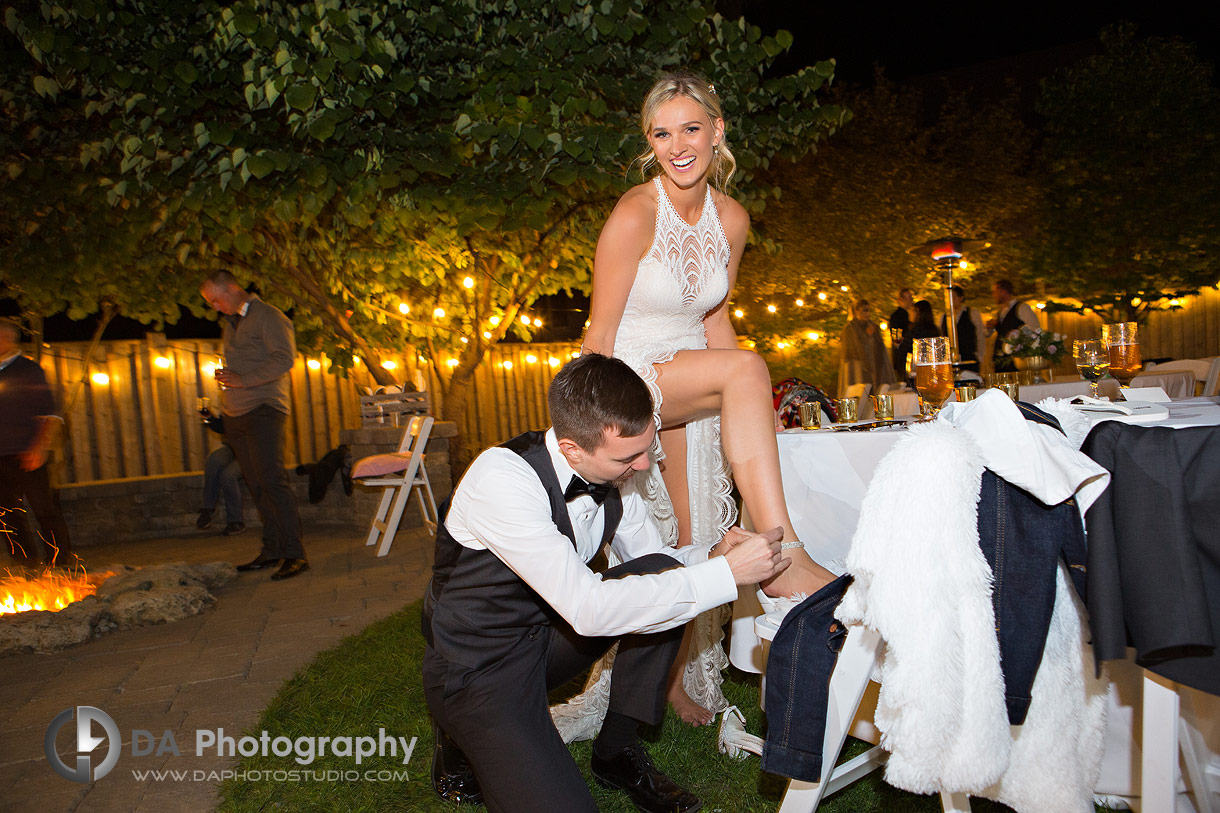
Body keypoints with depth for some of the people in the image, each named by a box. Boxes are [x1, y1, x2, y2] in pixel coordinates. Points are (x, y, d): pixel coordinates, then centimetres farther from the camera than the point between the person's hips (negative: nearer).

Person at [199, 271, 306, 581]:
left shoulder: (268, 317, -4)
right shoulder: (231, 322, 22)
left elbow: (284, 358, -16)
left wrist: (244, 380, -19)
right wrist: (227, 379, 9)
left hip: (263, 411, -8)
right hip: (236, 415, 8)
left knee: (272, 480, -15)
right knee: (257, 486, 6)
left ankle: (294, 554, -14)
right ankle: (272, 551, 11)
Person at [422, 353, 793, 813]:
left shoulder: (613, 474, -9)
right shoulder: (501, 478, -31)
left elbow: (657, 560, 6)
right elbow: (587, 609, -36)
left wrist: (711, 556, -17)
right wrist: (726, 574, -34)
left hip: (548, 634, 6)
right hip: (478, 667, -6)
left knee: (662, 574, -13)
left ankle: (617, 749, 3)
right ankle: (464, 741, 9)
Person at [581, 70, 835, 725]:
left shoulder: (732, 218, 3)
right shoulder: (634, 215, -16)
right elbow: (600, 333, -14)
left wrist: (750, 411, 8)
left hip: (690, 389, 6)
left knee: (690, 543, 5)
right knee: (748, 366, -31)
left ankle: (681, 678, 27)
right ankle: (783, 557, -29)